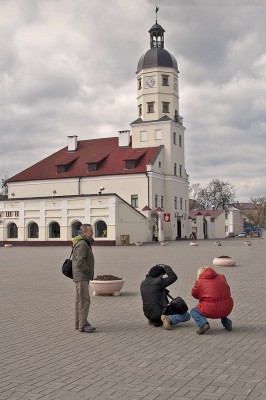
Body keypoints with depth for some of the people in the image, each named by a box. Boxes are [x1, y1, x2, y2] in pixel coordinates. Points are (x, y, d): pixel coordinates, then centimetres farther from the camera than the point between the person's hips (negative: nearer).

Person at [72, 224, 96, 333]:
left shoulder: (85, 243, 15)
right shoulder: (82, 244, -17)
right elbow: (80, 261, -23)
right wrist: (88, 272, -15)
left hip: (83, 276, 11)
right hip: (81, 276, -11)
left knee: (80, 300, 12)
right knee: (84, 300, -12)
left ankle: (78, 323, 17)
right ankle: (83, 324, -11)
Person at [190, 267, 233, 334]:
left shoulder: (199, 282, -1)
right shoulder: (221, 277, 12)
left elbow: (194, 294, 12)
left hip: (211, 311, -5)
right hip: (227, 309, 5)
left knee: (193, 311, 18)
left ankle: (203, 324, -9)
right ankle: (227, 323, 24)